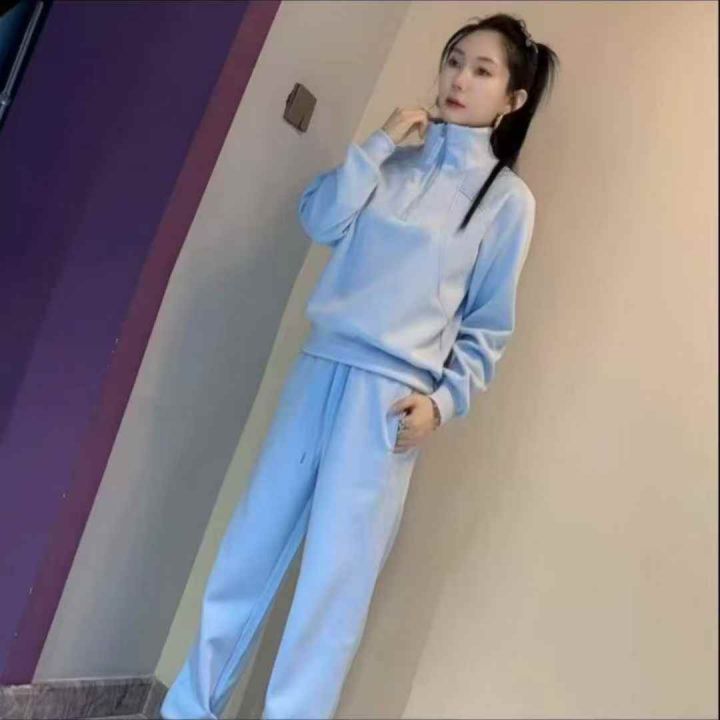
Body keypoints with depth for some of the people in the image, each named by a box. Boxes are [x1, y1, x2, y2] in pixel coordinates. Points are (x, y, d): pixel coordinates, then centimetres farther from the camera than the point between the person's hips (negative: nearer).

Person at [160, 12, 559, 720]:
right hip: (319, 369, 4)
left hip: (392, 396, -4)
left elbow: (489, 325, 1)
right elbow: (319, 220, 2)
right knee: (251, 546, 10)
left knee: (332, 580, -3)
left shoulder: (507, 198, 2)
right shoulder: (394, 163, 13)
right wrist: (379, 141, -2)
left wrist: (444, 399, -11)